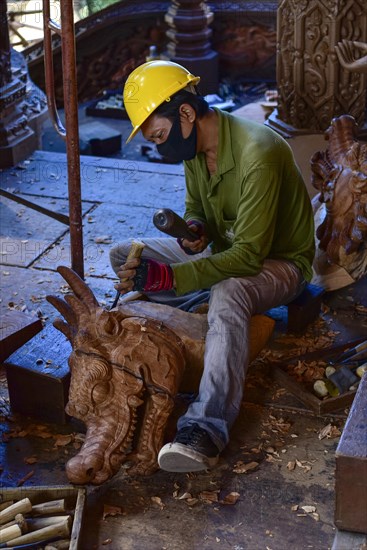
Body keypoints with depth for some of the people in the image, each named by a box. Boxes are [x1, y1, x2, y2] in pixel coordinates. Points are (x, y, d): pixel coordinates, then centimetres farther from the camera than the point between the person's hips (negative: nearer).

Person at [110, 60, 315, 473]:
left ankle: (205, 431, -49)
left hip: (280, 261, -9)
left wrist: (165, 277, -39)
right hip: (226, 251, 9)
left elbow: (250, 255, -32)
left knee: (228, 294, -43)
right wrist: (195, 230, -15)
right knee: (123, 256, 1)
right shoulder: (195, 147, -4)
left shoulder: (257, 154, -30)